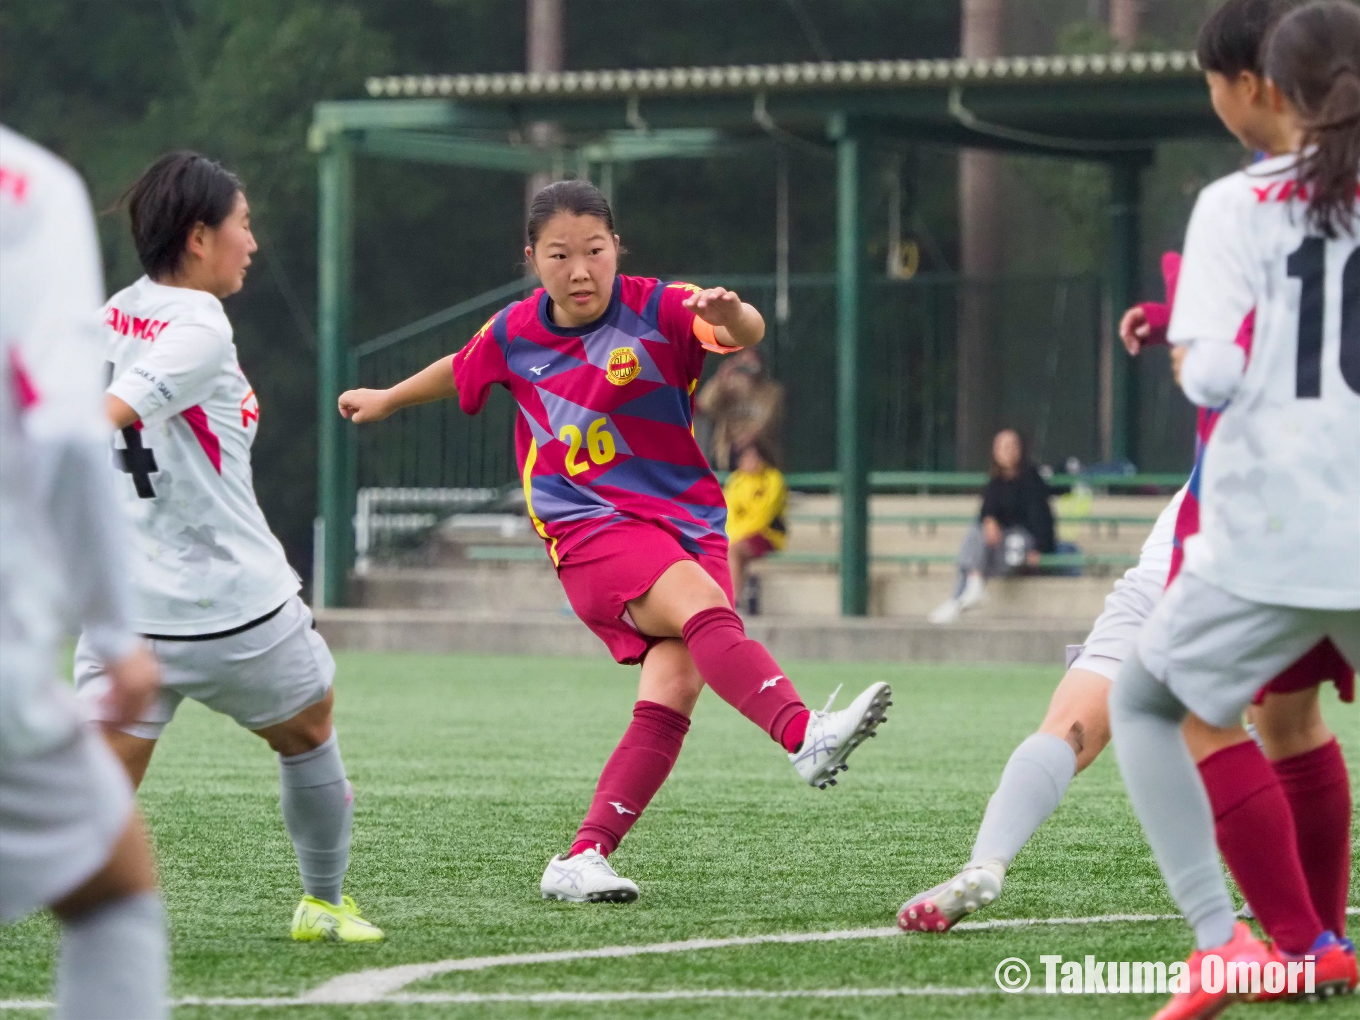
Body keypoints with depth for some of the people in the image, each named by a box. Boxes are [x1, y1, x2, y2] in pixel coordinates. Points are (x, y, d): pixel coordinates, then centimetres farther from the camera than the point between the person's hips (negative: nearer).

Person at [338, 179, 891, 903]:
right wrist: (387, 399, 45)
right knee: (701, 606, -31)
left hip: (687, 523, 1)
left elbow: (747, 333, -23)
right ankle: (805, 737, -52)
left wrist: (732, 317, -47)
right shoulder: (513, 333, 6)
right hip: (589, 532, -1)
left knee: (674, 693, -18)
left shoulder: (657, 310, -5)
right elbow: (461, 369, 29)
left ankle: (581, 860, -13)